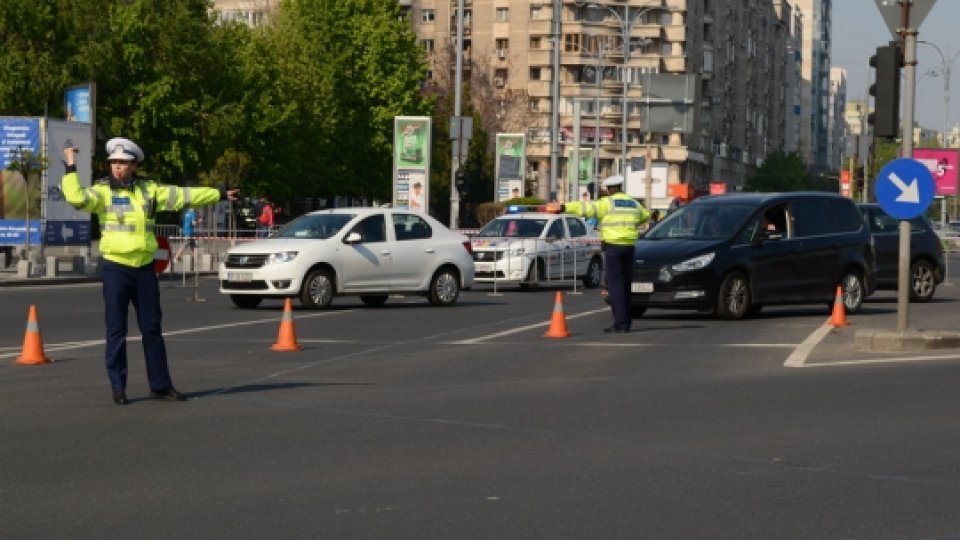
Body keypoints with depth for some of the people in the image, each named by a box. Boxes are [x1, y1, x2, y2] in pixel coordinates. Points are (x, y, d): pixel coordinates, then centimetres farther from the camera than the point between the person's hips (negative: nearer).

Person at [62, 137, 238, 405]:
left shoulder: (149, 189, 8)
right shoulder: (103, 191, -4)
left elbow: (184, 195, 15)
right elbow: (76, 198, -22)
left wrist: (219, 194, 20)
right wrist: (70, 168, -23)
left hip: (145, 268, 4)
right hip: (116, 267, -4)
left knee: (152, 329, 9)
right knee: (116, 331, -1)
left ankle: (160, 385, 17)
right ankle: (118, 388, 5)